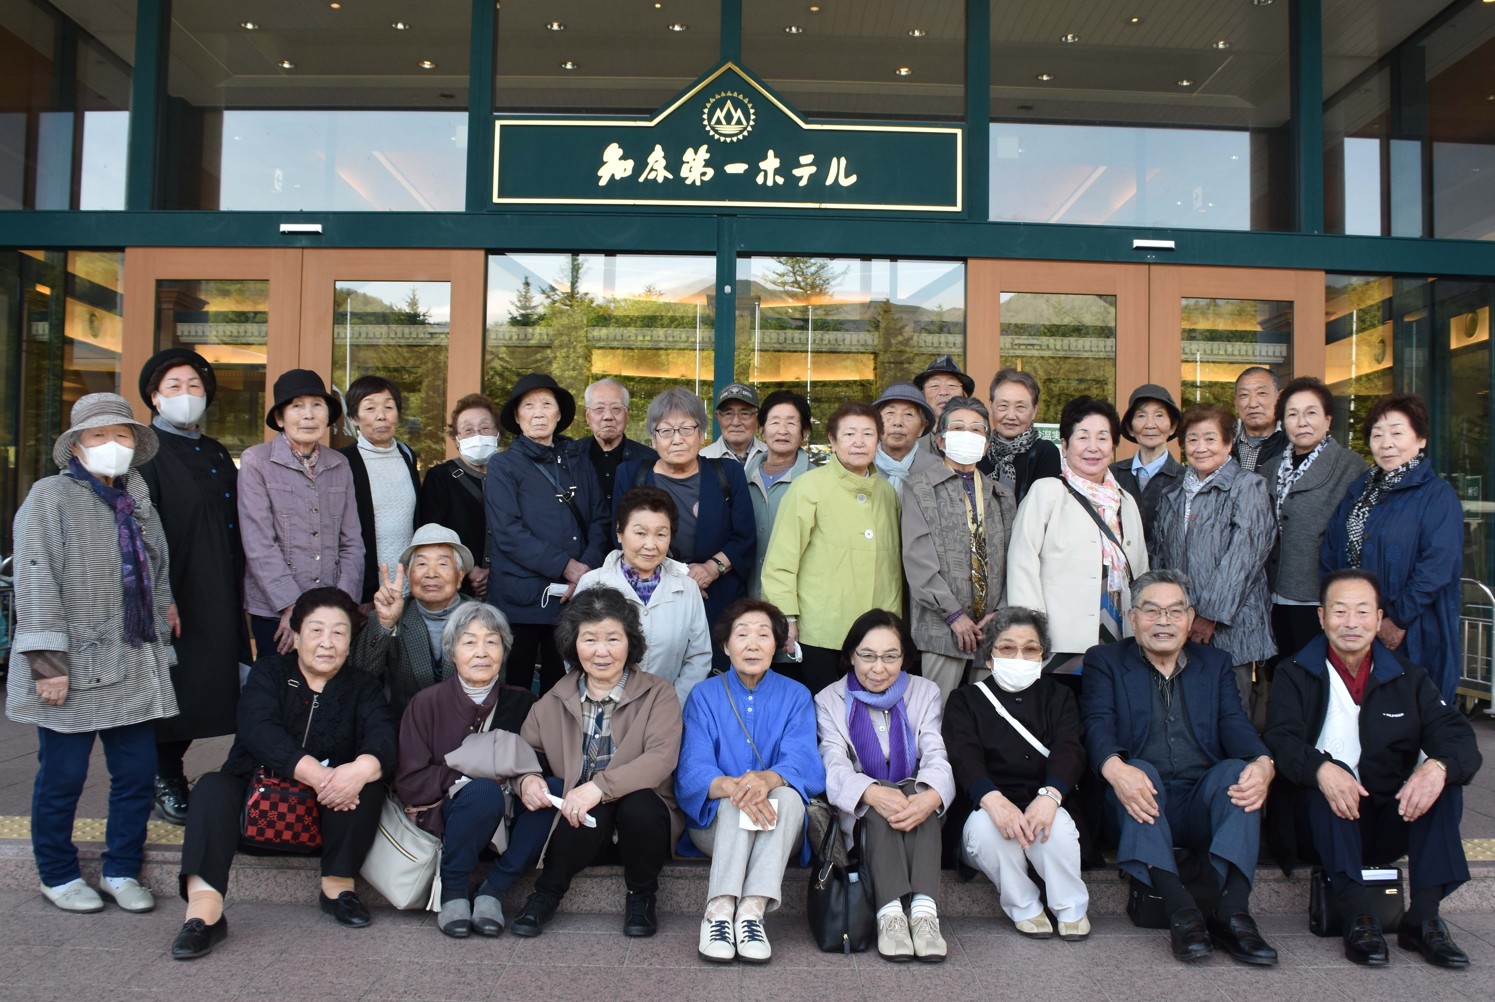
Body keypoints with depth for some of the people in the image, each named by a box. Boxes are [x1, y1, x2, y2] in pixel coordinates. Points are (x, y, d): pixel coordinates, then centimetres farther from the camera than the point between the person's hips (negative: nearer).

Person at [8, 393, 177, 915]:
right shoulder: (51, 497, -5)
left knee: (138, 774, 7)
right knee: (62, 777, 6)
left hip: (135, 671, 6)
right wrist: (47, 661, -17)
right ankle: (58, 877, 25)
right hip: (72, 672, -5)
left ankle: (122, 872, 24)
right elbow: (36, 583, -12)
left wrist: (159, 648, 15)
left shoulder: (139, 504, 14)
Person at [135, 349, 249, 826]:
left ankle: (170, 770, 21)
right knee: (172, 692, 0)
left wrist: (240, 597, 13)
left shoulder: (219, 456, 16)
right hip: (171, 602, -6)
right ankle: (165, 780, 15)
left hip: (219, 602, 6)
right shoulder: (145, 452, -4)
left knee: (210, 690, 7)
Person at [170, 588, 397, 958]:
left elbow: (383, 739, -13)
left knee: (369, 782, -27)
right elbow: (258, 730, -16)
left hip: (329, 812, 0)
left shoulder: (361, 687, 7)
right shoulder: (269, 671, 4)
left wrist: (362, 768, -40)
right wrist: (317, 774, -33)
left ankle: (338, 885, -15)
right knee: (213, 787, -27)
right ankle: (204, 910, -39)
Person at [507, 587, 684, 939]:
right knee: (590, 811, -33)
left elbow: (661, 759, -18)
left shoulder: (657, 694, -3)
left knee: (639, 801, -34)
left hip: (640, 821, 0)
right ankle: (547, 894, -6)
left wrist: (599, 787, -31)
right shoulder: (556, 699, 8)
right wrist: (526, 780, -17)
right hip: (578, 825, 1)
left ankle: (641, 897, -5)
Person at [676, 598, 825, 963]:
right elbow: (692, 773, -12)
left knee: (789, 794, -31)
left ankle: (752, 910, -39)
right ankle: (719, 911, -41)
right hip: (716, 820, 0)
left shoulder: (796, 696, 4)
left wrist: (768, 779, -38)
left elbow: (806, 766, -13)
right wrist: (731, 787, -36)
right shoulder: (704, 697, 3)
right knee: (740, 801, -32)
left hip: (779, 829, 1)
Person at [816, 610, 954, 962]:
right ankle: (890, 913, -43)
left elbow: (937, 758, -10)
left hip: (916, 803, 1)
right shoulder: (830, 700, 3)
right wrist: (872, 793, -37)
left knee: (917, 792, -32)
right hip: (859, 814, -1)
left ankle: (923, 910, -42)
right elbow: (835, 768, -14)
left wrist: (931, 796, -35)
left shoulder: (925, 693, 7)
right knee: (881, 805, -33)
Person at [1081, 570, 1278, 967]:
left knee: (1238, 770, -27)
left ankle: (1232, 912, -36)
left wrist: (1263, 763, -23)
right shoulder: (1105, 661, 10)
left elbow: (1235, 724, 2)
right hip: (1142, 801, -2)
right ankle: (1181, 910, -42)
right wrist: (1114, 767, -31)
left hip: (1203, 802, 2)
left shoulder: (1216, 663, 19)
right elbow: (1098, 724, -7)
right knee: (1138, 770, -32)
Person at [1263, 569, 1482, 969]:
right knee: (1328, 770, -30)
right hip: (1325, 825, -2)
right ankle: (1357, 916, -34)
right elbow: (1280, 741, -13)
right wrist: (1321, 769, -36)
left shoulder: (1407, 677, 10)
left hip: (1394, 824, 3)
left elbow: (1459, 737, -4)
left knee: (1444, 779, -21)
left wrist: (1438, 766, -29)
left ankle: (1423, 917, -22)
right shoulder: (1296, 675, 3)